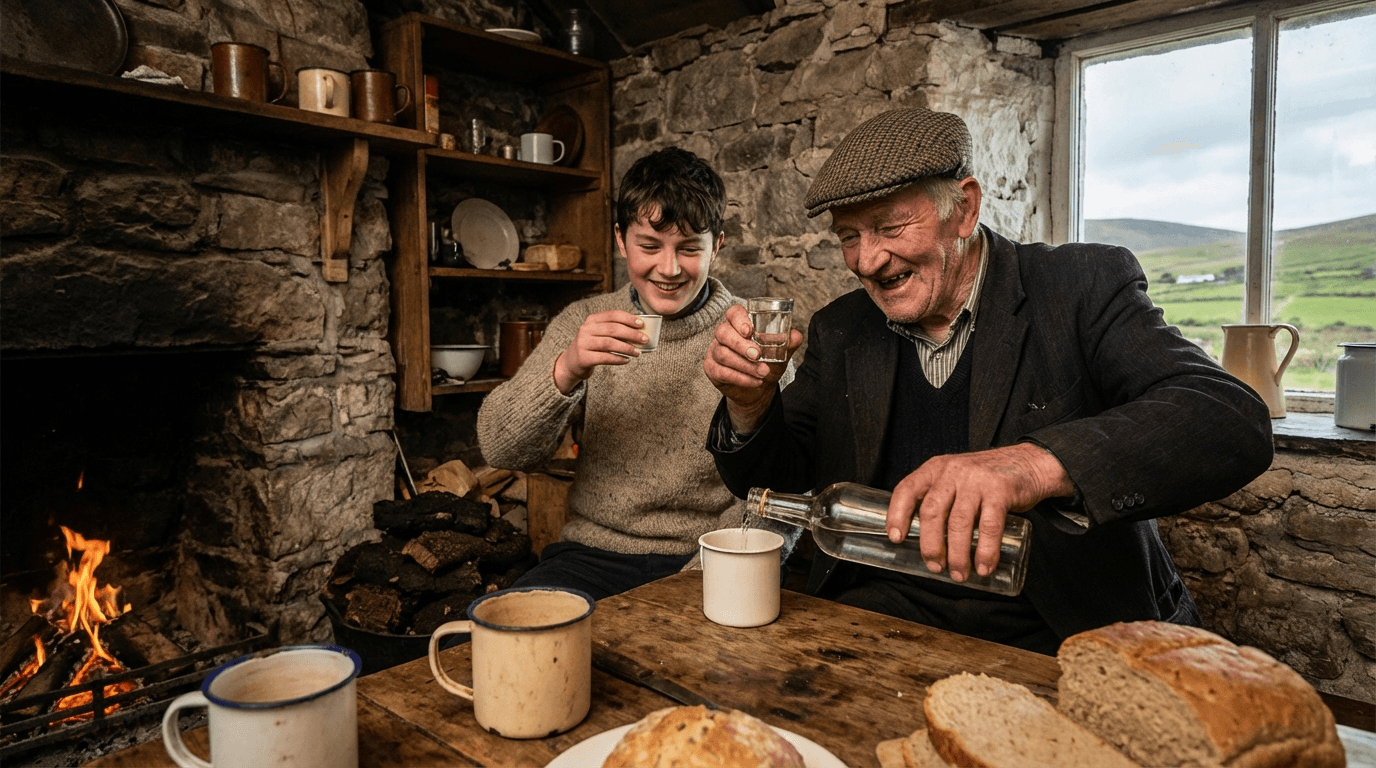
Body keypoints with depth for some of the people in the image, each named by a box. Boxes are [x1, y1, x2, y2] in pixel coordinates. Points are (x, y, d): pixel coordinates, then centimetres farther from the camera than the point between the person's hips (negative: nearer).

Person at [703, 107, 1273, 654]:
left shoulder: (1083, 287, -5)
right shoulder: (840, 332, 7)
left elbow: (1236, 423, -19)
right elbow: (774, 484, 9)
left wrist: (1037, 463, -36)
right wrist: (751, 404, -13)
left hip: (1064, 639, -1)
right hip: (887, 614, 2)